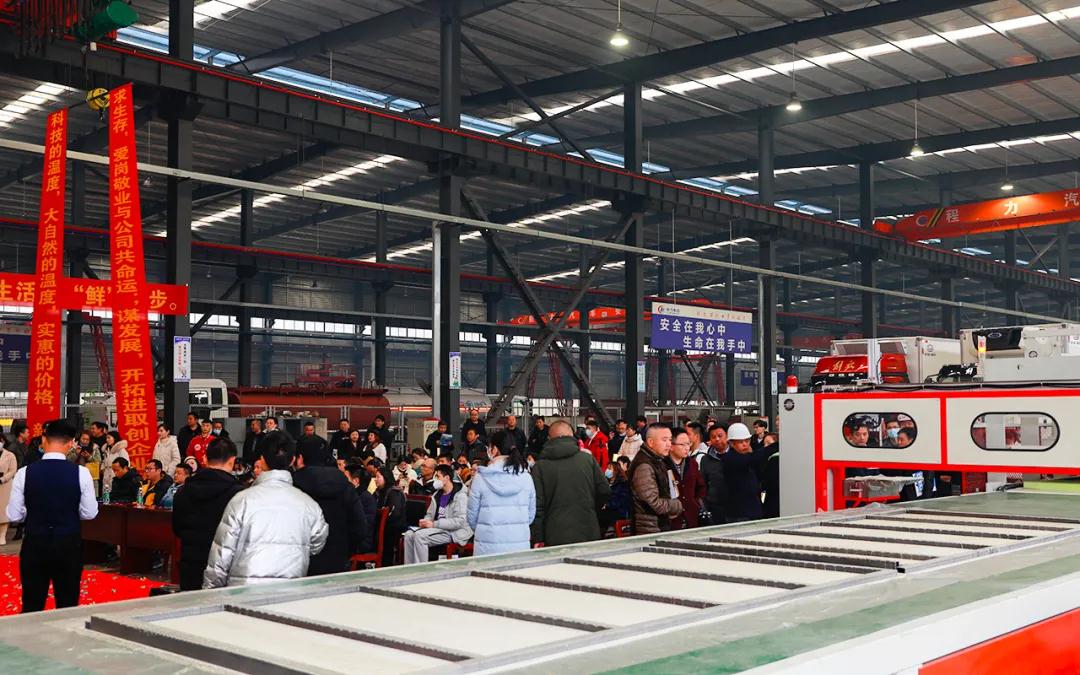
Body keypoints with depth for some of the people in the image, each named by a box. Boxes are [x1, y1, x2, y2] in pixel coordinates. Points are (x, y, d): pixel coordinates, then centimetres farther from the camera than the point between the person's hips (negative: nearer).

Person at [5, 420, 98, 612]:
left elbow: (13, 515, -4)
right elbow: (90, 513, -3)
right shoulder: (81, 473, -11)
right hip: (69, 545, 0)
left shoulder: (24, 473, -9)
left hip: (34, 545, 0)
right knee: (68, 606, 11)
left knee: (32, 607, 11)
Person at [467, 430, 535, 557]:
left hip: (487, 546, -2)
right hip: (520, 544, 2)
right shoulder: (525, 477, 0)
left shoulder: (480, 478, -6)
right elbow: (531, 514, 7)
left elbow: (472, 516, 1)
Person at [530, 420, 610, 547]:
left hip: (555, 538, -2)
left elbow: (537, 504, -3)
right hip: (588, 535, 2)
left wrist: (538, 538, 1)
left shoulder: (540, 466, -2)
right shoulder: (588, 459, 3)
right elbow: (604, 491, 6)